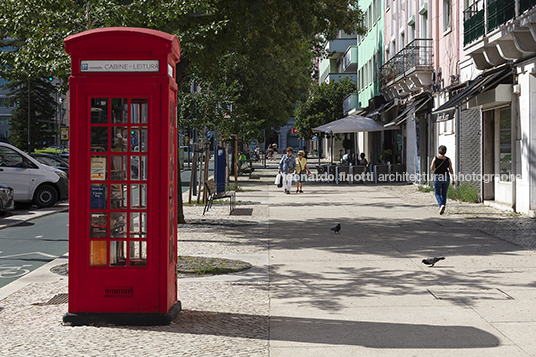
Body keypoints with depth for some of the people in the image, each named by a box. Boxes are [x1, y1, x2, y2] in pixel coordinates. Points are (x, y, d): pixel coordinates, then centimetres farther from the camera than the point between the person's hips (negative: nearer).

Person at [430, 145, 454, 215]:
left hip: (437, 178, -3)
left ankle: (441, 205, -20)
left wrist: (431, 166, 13)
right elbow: (451, 170, 1)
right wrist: (453, 179, 8)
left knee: (437, 194, 6)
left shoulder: (435, 158, -5)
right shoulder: (448, 159, 2)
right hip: (446, 178, 3)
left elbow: (432, 168, -9)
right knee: (444, 194, 14)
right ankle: (442, 209, 13)